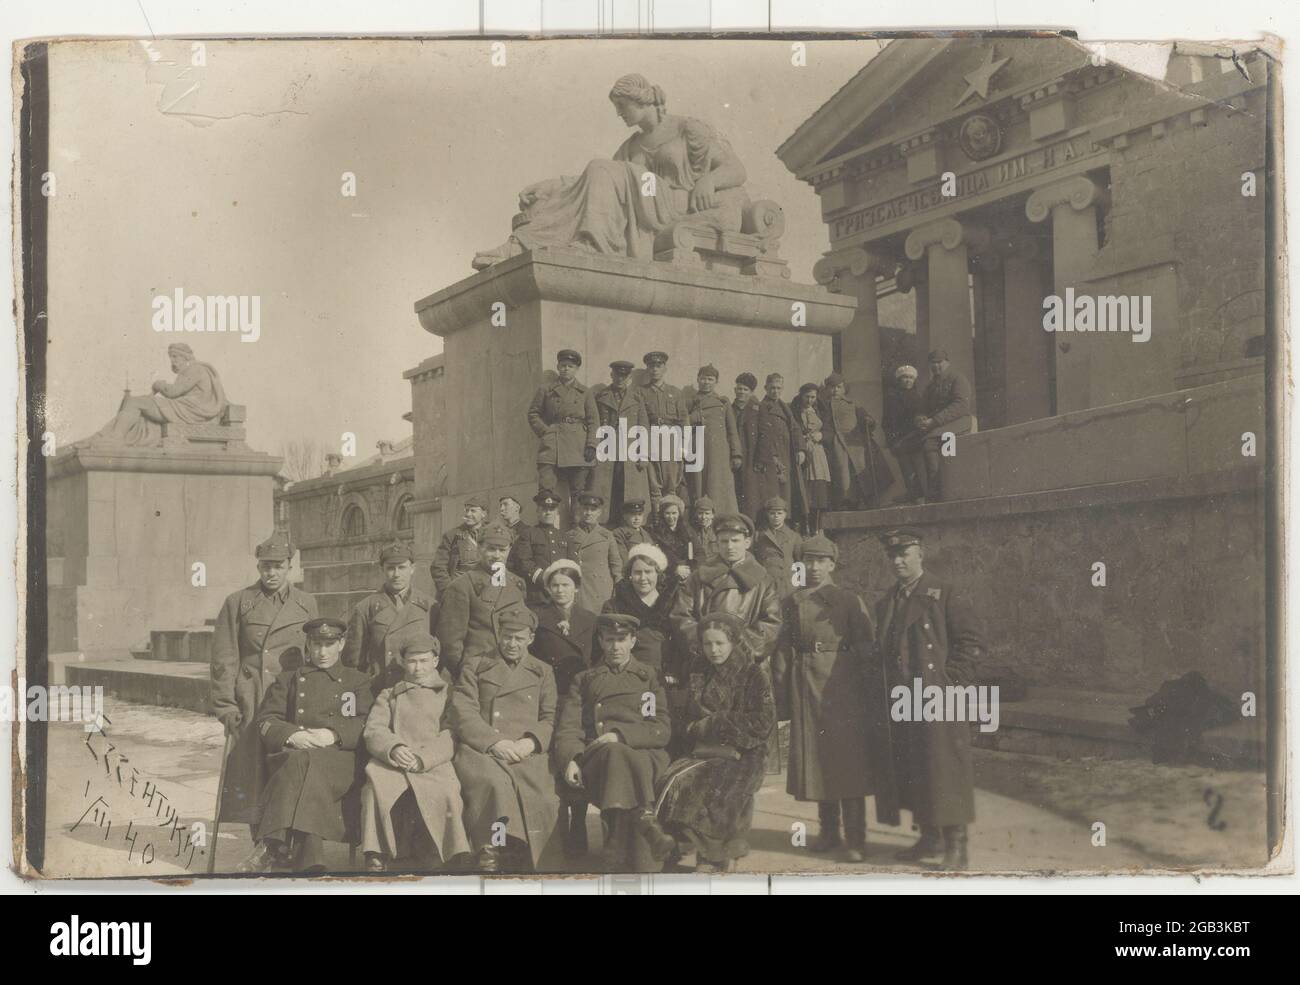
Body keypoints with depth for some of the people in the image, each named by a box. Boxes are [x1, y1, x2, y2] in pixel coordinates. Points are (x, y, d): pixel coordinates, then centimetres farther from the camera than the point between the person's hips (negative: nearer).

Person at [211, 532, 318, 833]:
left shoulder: (306, 604, 10)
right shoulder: (237, 602, 4)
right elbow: (224, 659, 2)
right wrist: (225, 706, -4)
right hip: (248, 703, -1)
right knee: (246, 768, -5)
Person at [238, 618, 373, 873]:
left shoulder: (358, 681, 23)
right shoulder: (288, 680, 27)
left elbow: (369, 725, 8)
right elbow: (264, 721, 13)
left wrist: (334, 735, -12)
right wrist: (292, 735, -9)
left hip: (341, 759, -1)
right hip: (292, 755, 1)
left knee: (305, 763, -37)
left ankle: (273, 845, -43)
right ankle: (310, 862, -50)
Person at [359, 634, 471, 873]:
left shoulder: (449, 694, 23)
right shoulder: (389, 696, 29)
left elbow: (452, 736, 6)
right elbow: (373, 730, 11)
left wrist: (423, 758, -13)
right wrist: (393, 748, -14)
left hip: (435, 765, -1)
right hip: (391, 763, 1)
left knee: (445, 793, -35)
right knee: (376, 788, -34)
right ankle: (376, 860, -33)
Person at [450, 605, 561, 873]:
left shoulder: (543, 672, 25)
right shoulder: (475, 666, 19)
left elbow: (550, 719, 16)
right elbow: (463, 714, 6)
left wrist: (530, 742, -6)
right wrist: (495, 742, -9)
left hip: (526, 754, 2)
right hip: (479, 751, -2)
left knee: (543, 800, -30)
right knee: (495, 783, -37)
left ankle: (529, 866, -17)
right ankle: (490, 859, -31)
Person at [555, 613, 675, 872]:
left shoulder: (650, 678, 23)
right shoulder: (584, 680, 27)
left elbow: (662, 730, 9)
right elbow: (568, 727, 14)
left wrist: (619, 735, -8)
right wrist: (570, 759, -8)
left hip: (646, 755, 0)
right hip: (597, 755, 0)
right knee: (616, 754, -38)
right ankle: (646, 821, -54)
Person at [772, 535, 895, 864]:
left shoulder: (849, 601, 2)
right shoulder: (792, 603, 10)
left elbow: (865, 649, -2)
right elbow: (782, 650, 8)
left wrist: (870, 693, -8)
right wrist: (781, 695, 1)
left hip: (841, 683, -3)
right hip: (805, 683, 4)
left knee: (848, 757, -4)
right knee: (814, 754, 8)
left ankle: (855, 838, 0)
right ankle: (828, 831, 21)